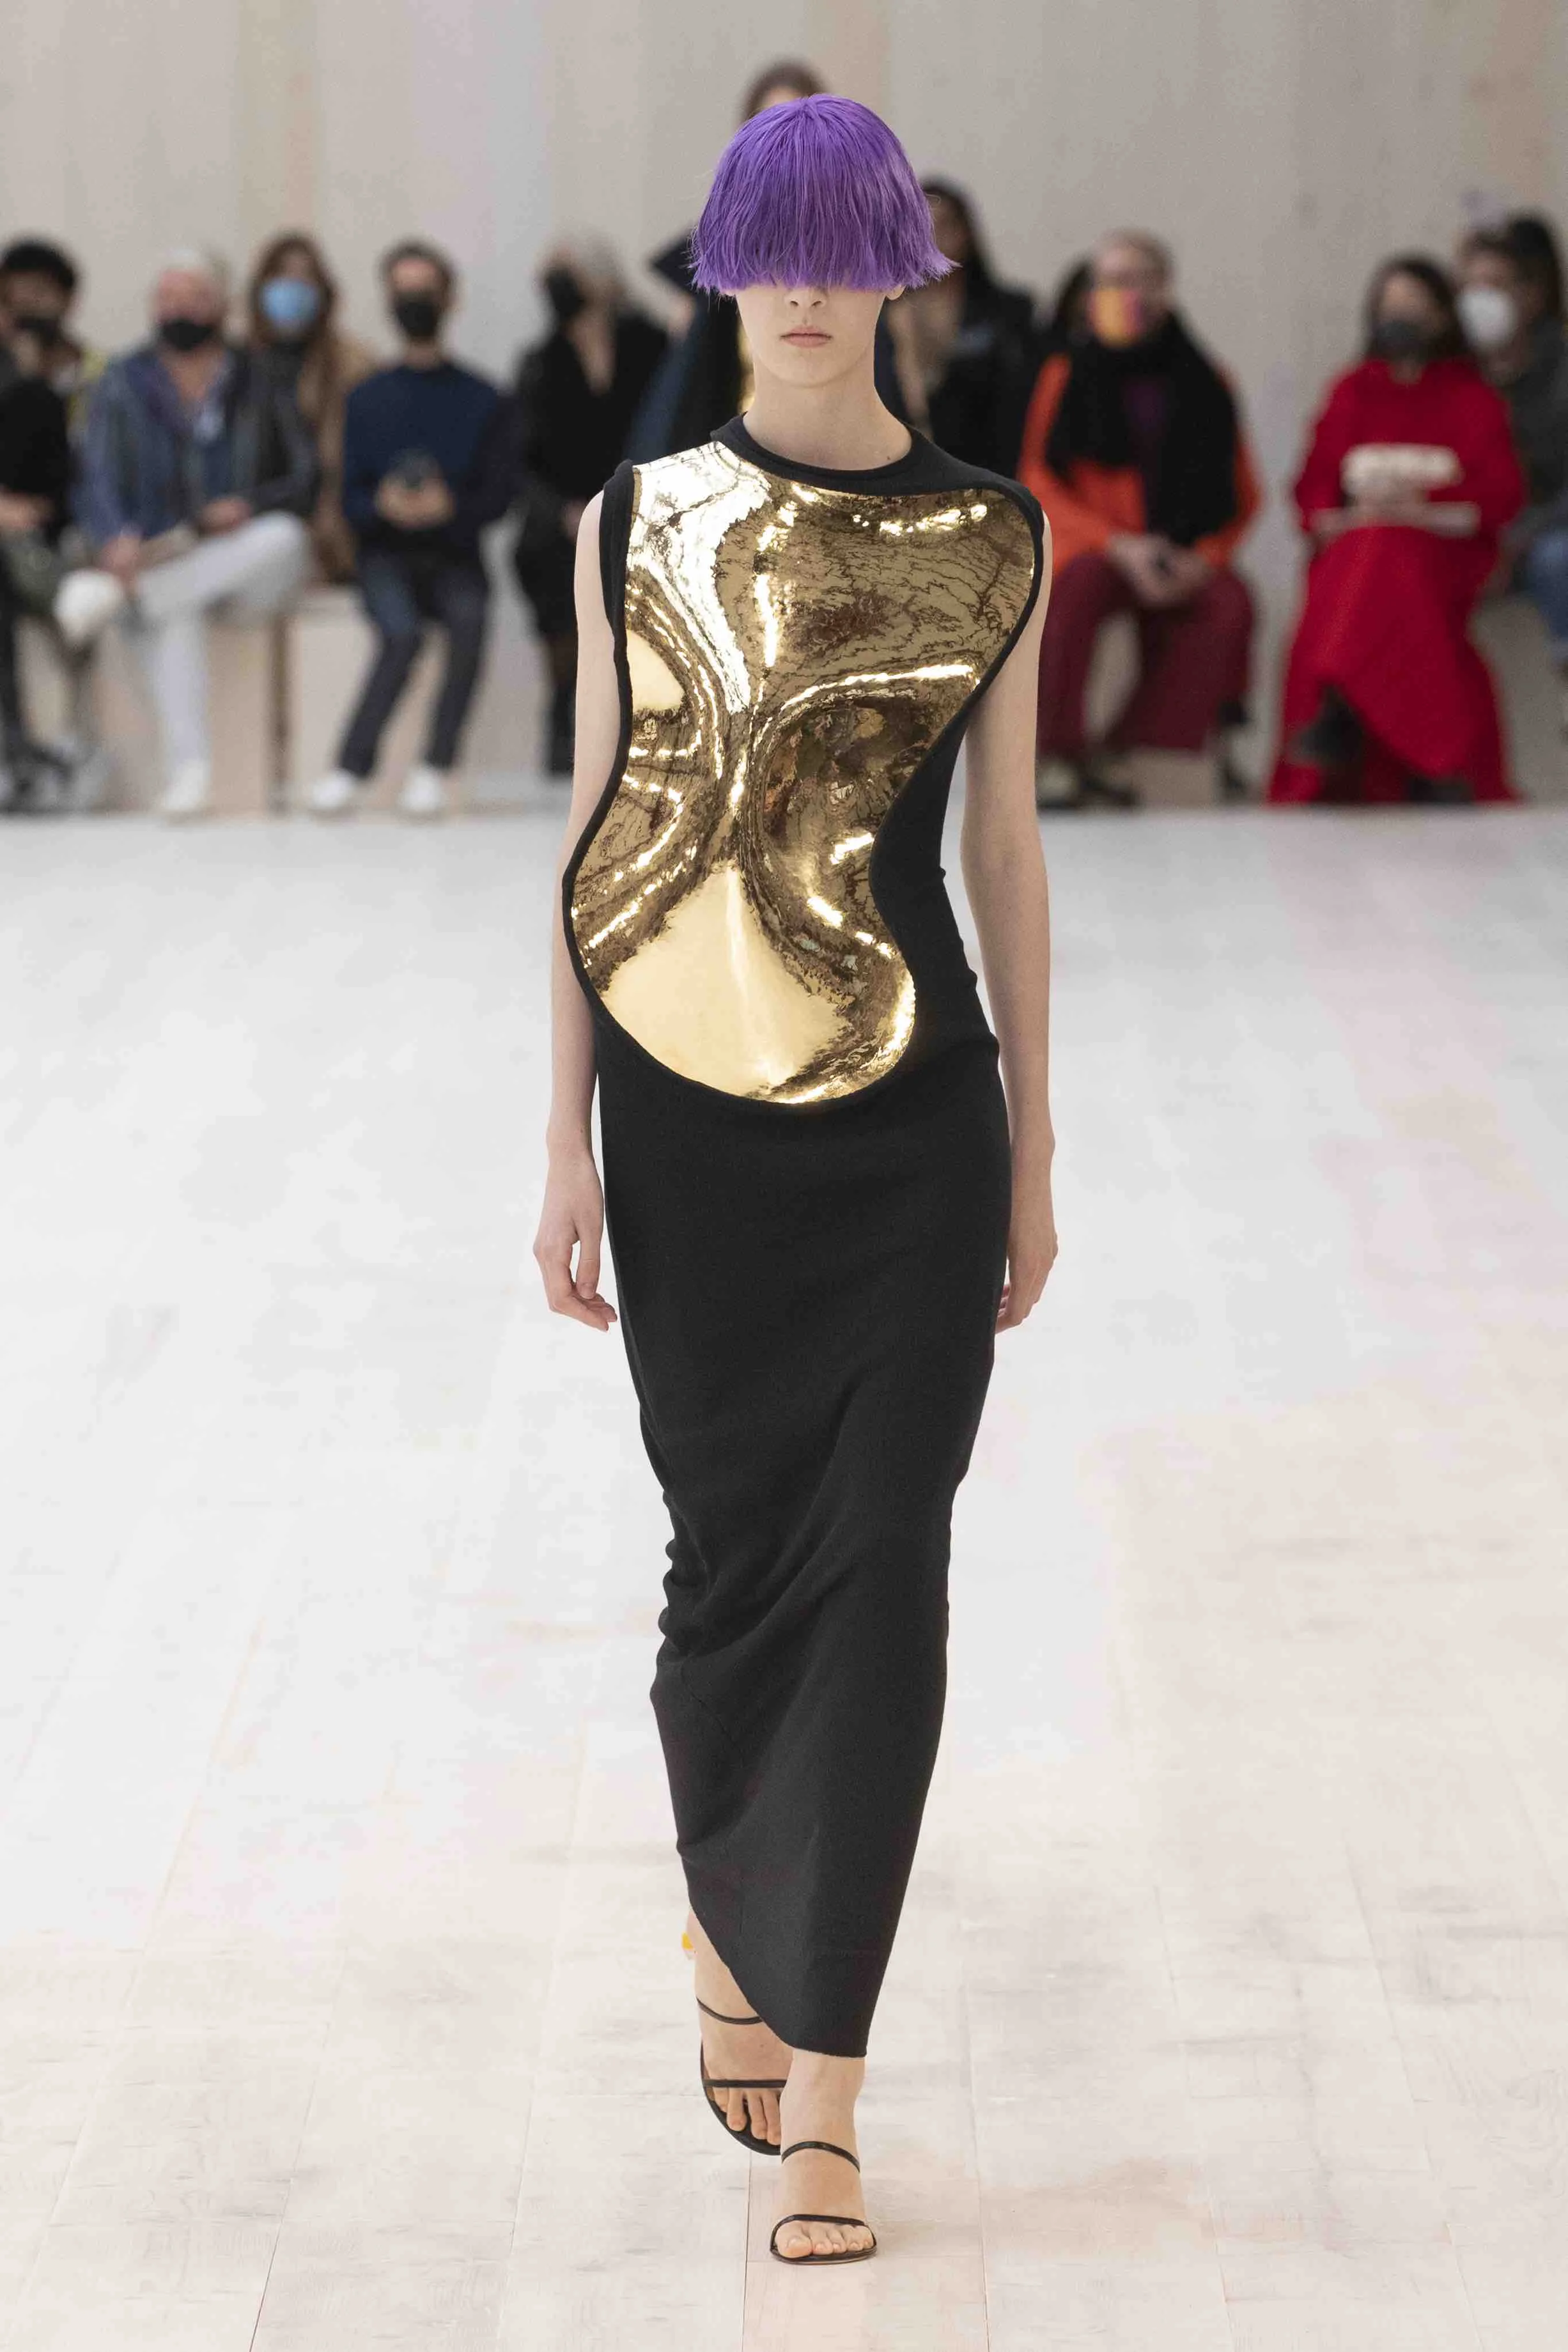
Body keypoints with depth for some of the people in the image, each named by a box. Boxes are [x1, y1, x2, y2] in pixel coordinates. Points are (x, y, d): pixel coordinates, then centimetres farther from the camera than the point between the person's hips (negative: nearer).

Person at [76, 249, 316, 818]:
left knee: (284, 537, -35)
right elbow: (99, 479, -2)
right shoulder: (124, 382, 9)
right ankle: (187, 767, -45)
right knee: (172, 614, -37)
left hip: (247, 571, 1)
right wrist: (117, 540, -24)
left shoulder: (258, 382, 10)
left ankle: (132, 597, -38)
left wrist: (250, 506, -15)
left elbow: (305, 478, 7)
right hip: (160, 555, -1)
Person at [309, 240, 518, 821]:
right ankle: (350, 767, -28)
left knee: (469, 618, -34)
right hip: (386, 553, 0)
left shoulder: (483, 402, 10)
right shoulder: (367, 399, 13)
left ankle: (433, 769, -31)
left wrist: (451, 508, -19)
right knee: (403, 631, -33)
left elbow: (499, 495, 2)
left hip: (454, 554, 0)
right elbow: (347, 496, 6)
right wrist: (383, 505, -17)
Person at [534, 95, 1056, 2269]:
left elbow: (1005, 845, 7)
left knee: (881, 1579, -5)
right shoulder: (633, 522, 3)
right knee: (734, 1554, 9)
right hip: (689, 1111, 1)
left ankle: (819, 2107, -1)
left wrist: (1034, 1151, 7)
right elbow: (594, 829, 4)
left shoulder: (992, 537, 3)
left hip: (914, 1121, 0)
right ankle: (730, 1932, 38)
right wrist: (567, 1142, 1)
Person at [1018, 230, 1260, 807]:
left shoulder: (1204, 384, 11)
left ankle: (1128, 752, -31)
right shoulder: (1068, 375, 6)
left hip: (1184, 560, 2)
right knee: (1081, 588, -37)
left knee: (1230, 604, -31)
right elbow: (1038, 486, 1)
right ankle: (1059, 754, -28)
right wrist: (1119, 545, -13)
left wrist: (1203, 559, -8)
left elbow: (1242, 496, 12)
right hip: (1087, 546, -2)